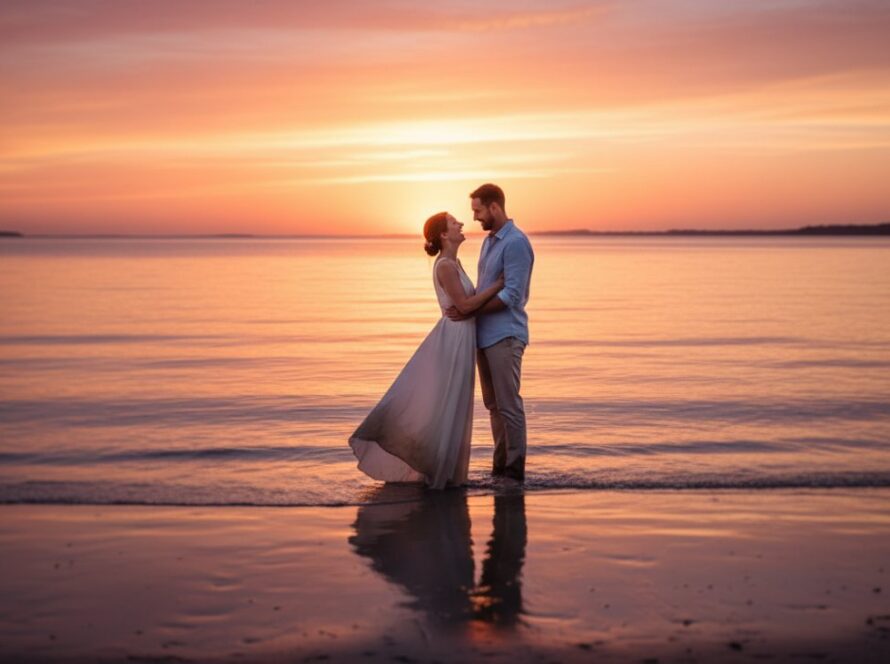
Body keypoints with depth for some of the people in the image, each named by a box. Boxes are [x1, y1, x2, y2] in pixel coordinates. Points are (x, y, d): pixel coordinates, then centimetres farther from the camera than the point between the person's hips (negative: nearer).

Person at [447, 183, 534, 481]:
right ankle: (499, 465, 18)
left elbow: (511, 296, -19)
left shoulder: (516, 243, -12)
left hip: (505, 336, -9)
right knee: (493, 403, 11)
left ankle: (514, 469, 2)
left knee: (508, 403, -5)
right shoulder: (489, 241, 17)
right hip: (484, 334, 9)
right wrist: (463, 308, 6)